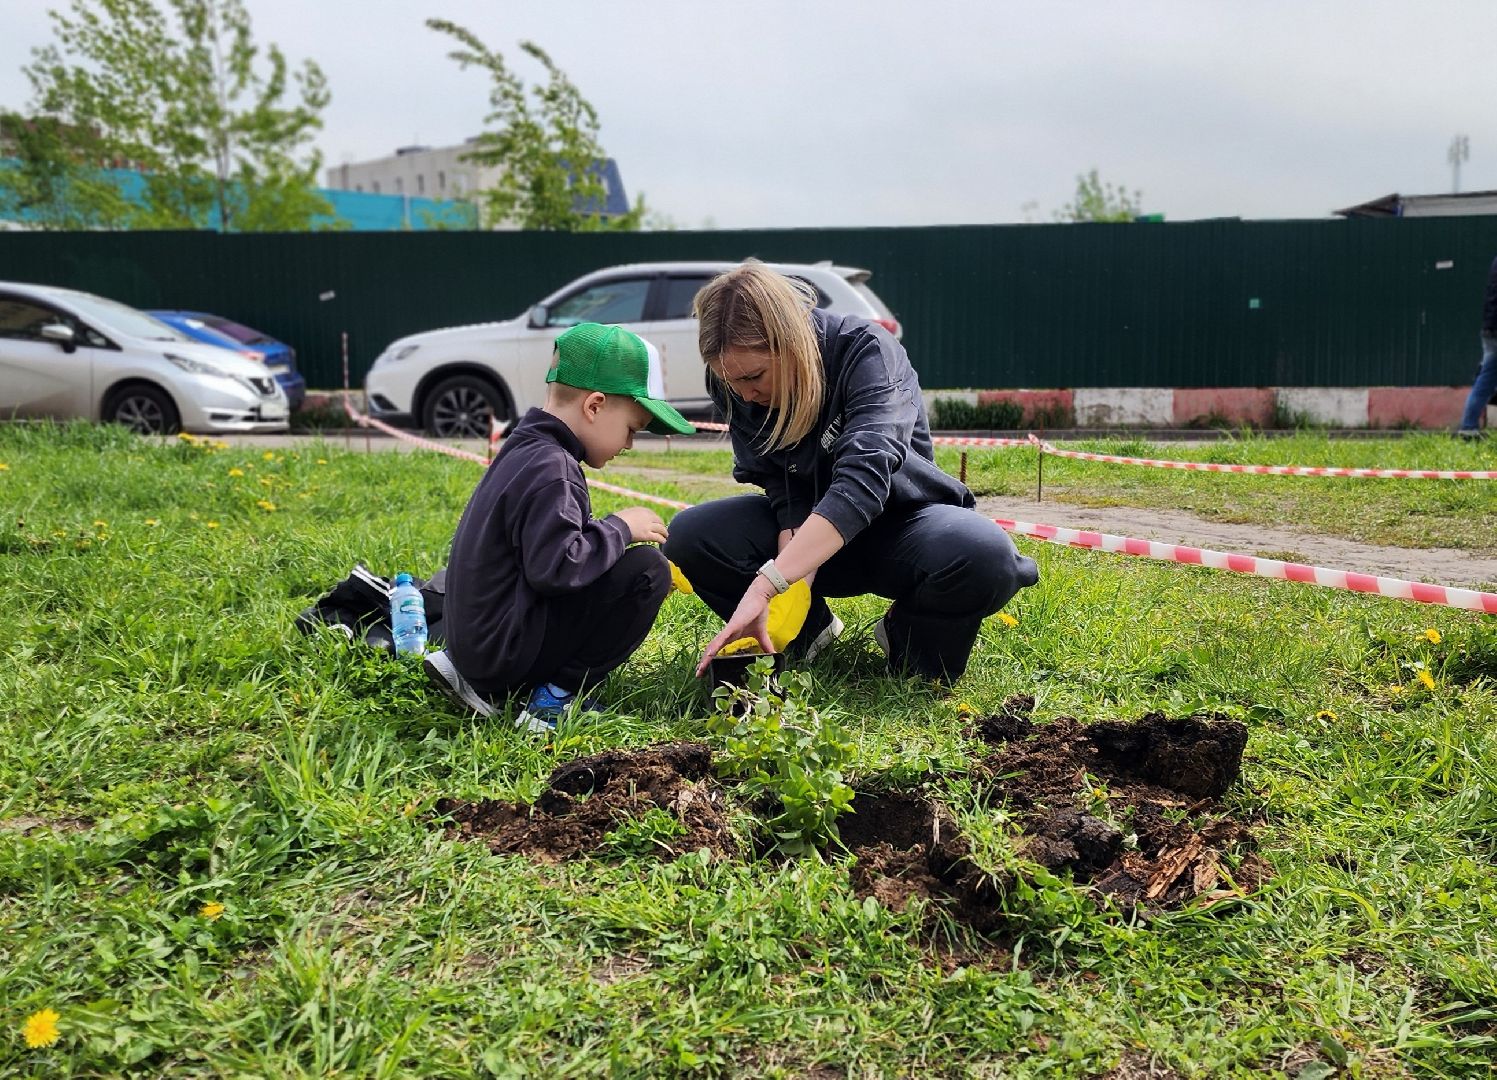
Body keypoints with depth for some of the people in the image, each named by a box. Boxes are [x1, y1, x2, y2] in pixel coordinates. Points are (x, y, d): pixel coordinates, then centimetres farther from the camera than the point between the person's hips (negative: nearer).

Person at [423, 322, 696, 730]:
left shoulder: (525, 452, 13)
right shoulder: (550, 470, -18)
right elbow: (554, 567, -27)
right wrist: (621, 528, -14)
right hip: (502, 648, -10)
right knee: (647, 570, -13)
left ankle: (477, 679, 14)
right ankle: (554, 700, -7)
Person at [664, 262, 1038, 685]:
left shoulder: (866, 350, -27)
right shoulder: (732, 383, -12)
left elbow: (863, 477, -42)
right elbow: (785, 491, -14)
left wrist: (764, 585, -52)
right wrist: (791, 587, -34)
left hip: (899, 520, -3)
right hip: (810, 530, 4)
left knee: (984, 555, -38)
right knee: (690, 536, -22)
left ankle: (908, 636, -3)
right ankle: (809, 633, 2)